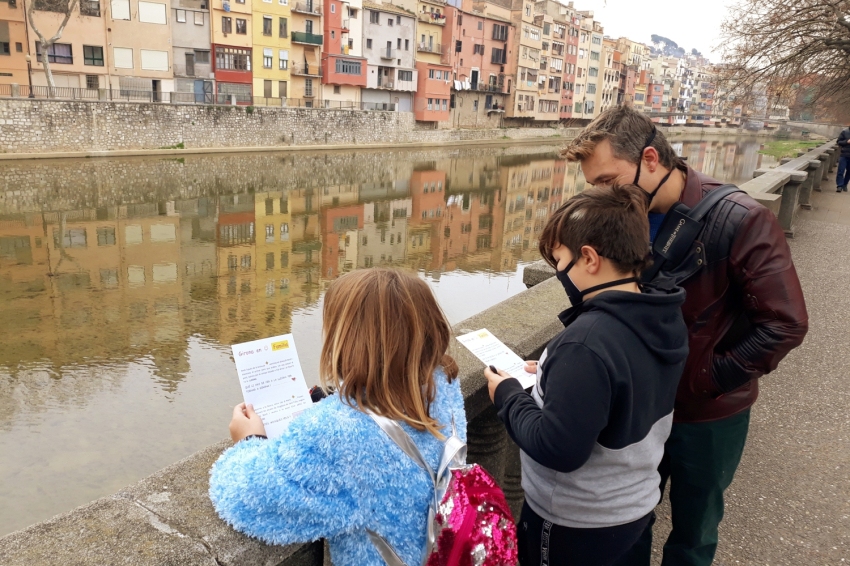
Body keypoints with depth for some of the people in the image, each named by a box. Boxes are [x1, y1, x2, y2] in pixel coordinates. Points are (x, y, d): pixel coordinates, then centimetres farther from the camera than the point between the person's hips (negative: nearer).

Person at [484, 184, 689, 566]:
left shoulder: (586, 342, -33)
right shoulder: (665, 321, -6)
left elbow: (557, 449, -30)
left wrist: (508, 395, -16)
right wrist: (556, 374, 5)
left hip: (578, 524, -7)